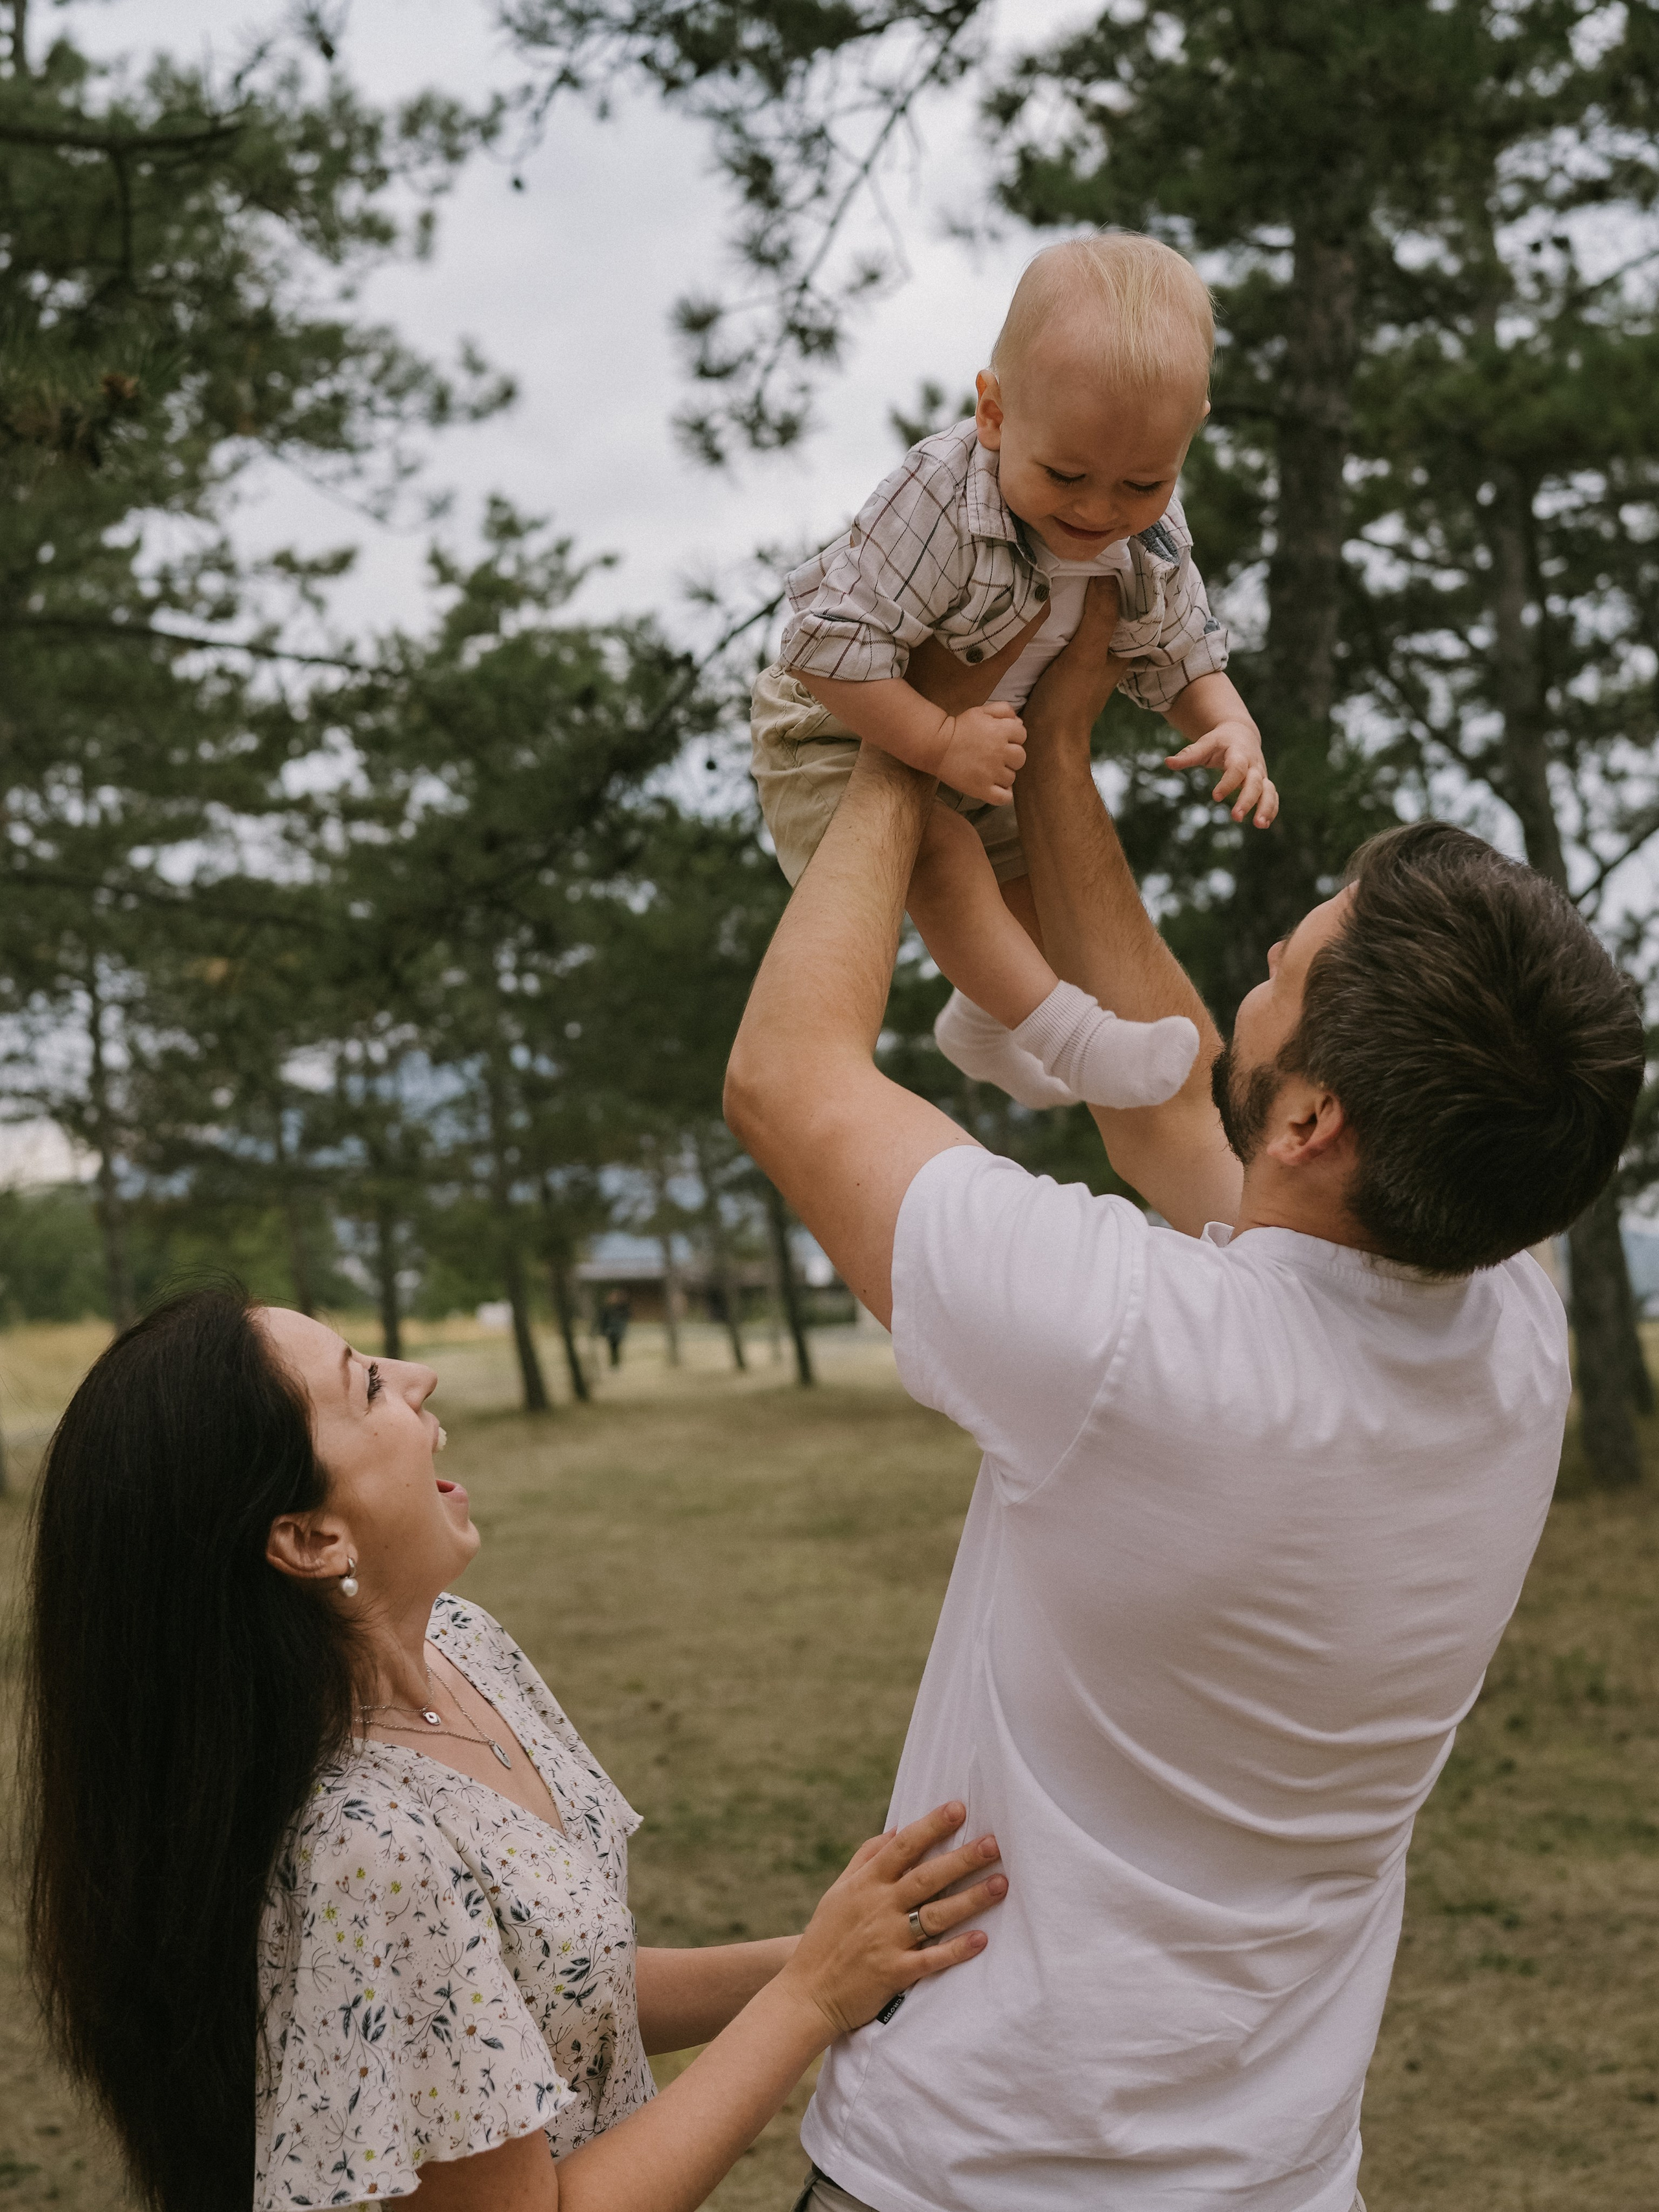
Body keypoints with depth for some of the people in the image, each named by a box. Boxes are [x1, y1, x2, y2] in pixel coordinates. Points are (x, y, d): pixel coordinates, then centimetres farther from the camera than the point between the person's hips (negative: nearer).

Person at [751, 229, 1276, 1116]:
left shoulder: (1152, 540, -17)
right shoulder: (938, 503, -39)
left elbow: (1181, 657, -2)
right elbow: (832, 645, -38)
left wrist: (1231, 728, -23)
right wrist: (938, 740, -42)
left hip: (980, 739, 7)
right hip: (836, 735, -7)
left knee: (1033, 880, 20)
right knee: (942, 854, -32)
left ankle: (981, 1020, 49)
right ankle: (1064, 1034, -21)